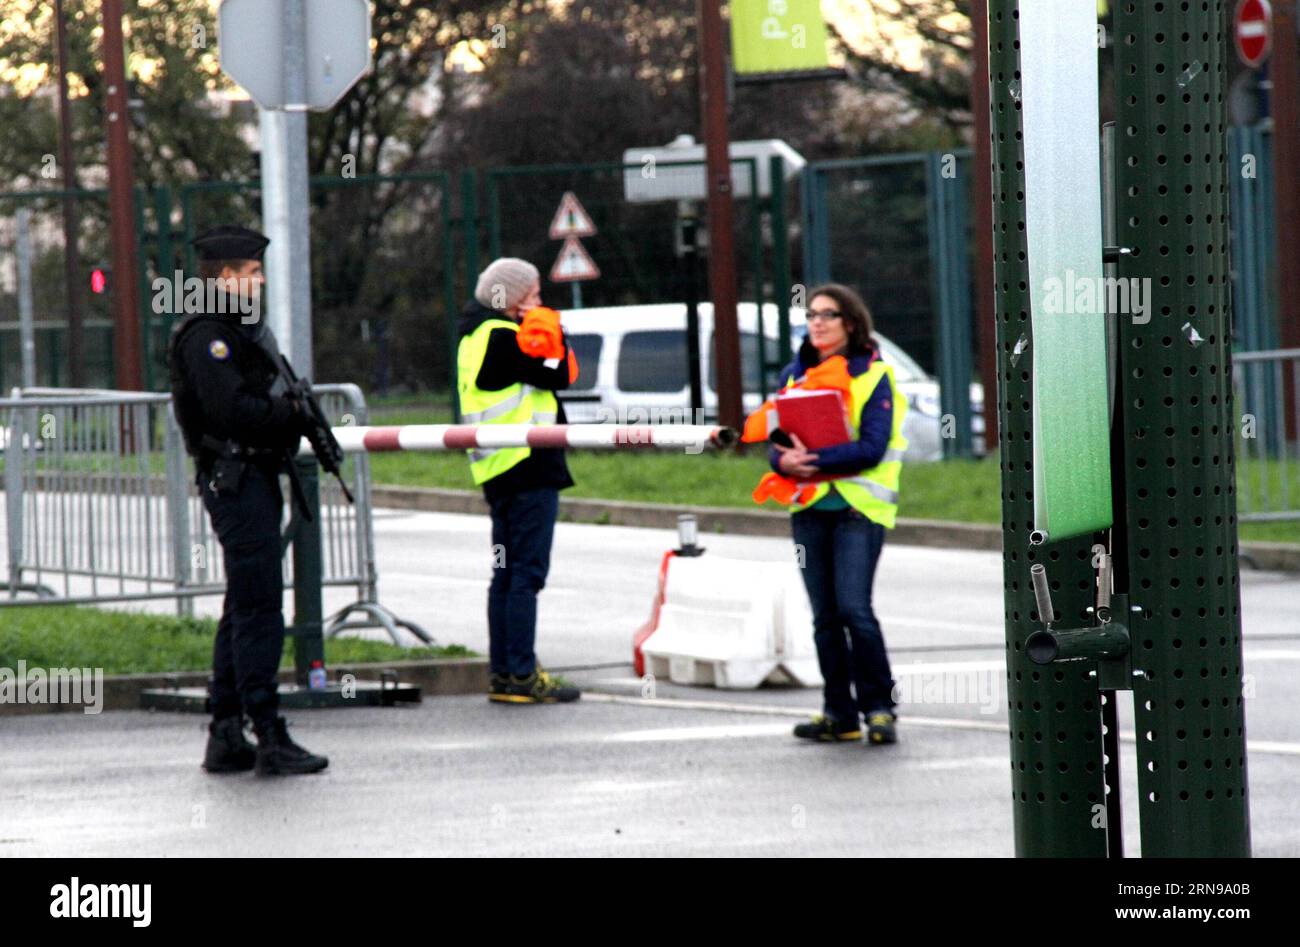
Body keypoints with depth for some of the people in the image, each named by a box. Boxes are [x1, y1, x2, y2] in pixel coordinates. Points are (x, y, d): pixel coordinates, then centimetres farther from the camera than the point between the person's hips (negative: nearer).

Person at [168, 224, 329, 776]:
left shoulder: (235, 330, 18)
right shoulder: (207, 336, -14)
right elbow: (231, 410, -24)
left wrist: (295, 416, 2)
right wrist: (295, 414, -13)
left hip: (252, 478, 11)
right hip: (236, 480, -11)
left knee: (243, 609, 13)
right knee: (258, 609, -11)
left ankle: (225, 737, 17)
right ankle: (270, 740, -12)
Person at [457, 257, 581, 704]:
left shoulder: (475, 337, 18)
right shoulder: (503, 337, -13)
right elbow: (558, 375, -12)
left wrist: (544, 333, 5)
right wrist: (549, 330, -2)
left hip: (499, 473, 10)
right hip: (527, 467, -10)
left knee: (507, 574, 12)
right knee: (527, 572, -9)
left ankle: (502, 673, 14)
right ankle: (521, 673, -10)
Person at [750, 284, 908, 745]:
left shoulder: (872, 377, -3)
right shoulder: (794, 375, 14)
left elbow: (873, 447, -12)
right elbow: (778, 441, 10)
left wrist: (815, 460, -21)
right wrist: (785, 461, -13)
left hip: (858, 506, -5)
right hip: (809, 508, 5)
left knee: (854, 607, -14)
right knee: (825, 615, 6)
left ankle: (879, 708, -5)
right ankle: (839, 713, 11)